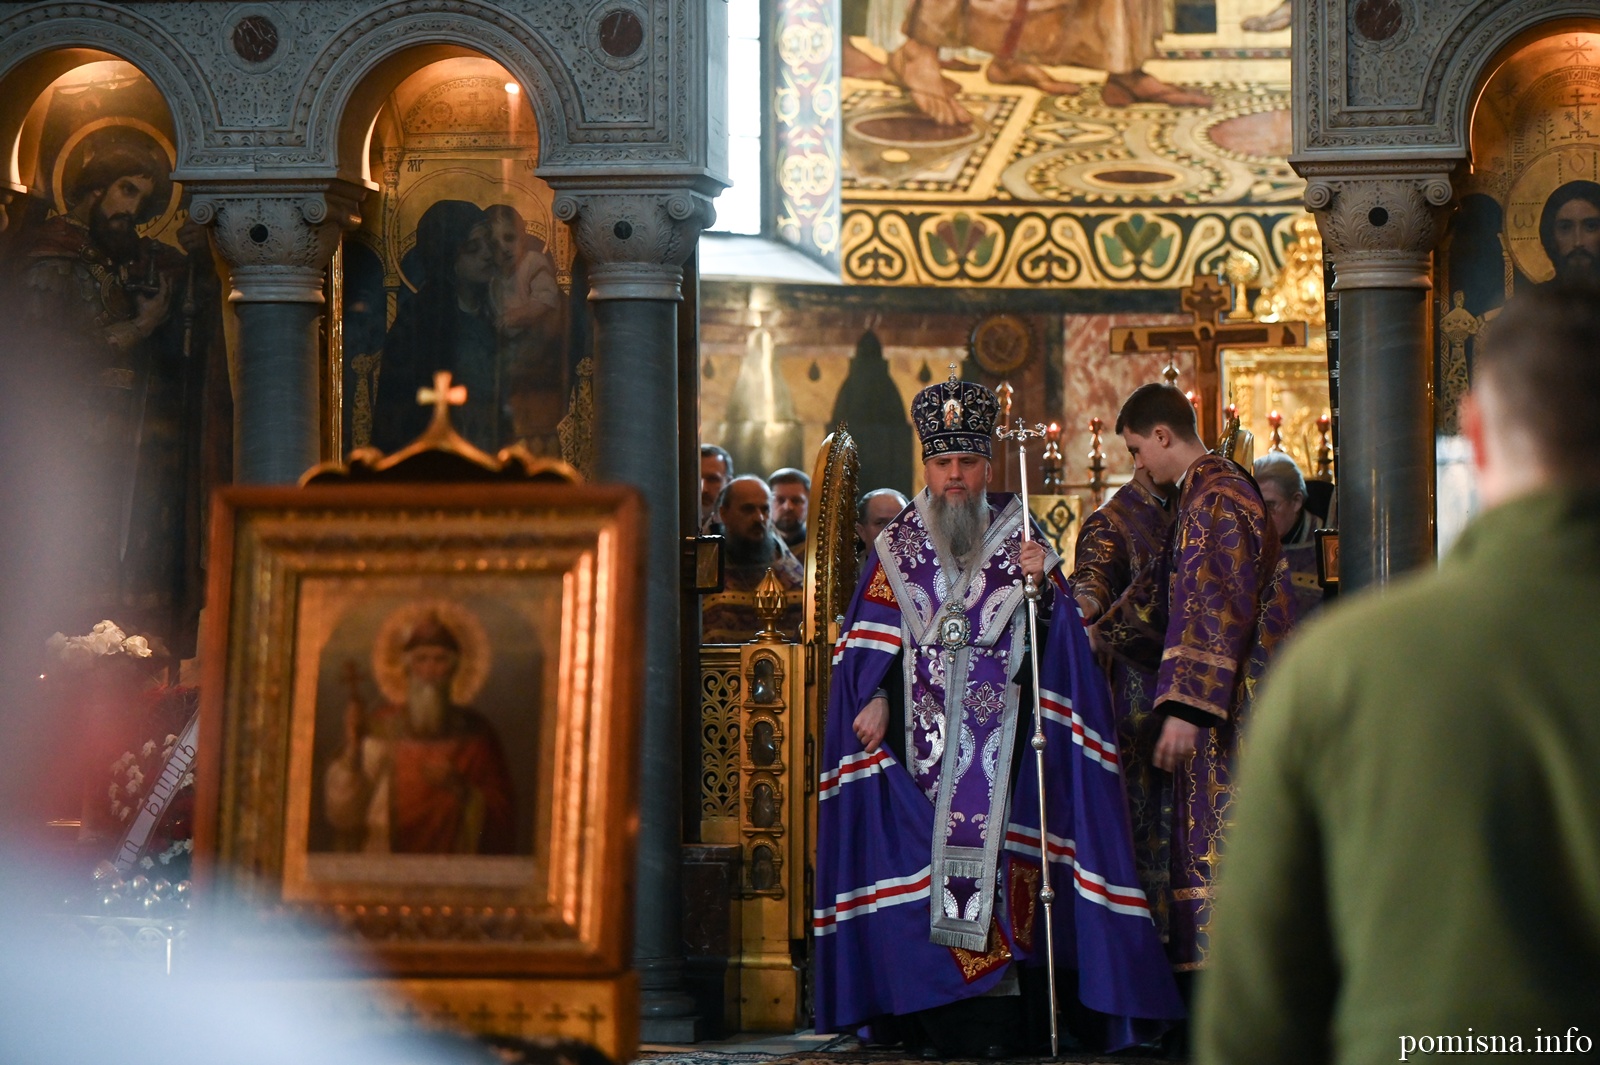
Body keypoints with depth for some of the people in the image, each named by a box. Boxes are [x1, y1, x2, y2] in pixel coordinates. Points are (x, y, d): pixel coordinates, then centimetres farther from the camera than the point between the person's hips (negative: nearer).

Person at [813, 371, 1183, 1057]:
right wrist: (875, 699, -4)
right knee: (923, 852, -6)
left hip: (999, 735, -1)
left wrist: (1042, 585, -14)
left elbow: (1054, 639, 3)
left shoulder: (1019, 540, 10)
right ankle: (935, 1016, -5)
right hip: (920, 735, 1)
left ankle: (996, 1017, -11)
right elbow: (868, 642, 11)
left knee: (993, 847, -10)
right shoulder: (895, 548, 12)